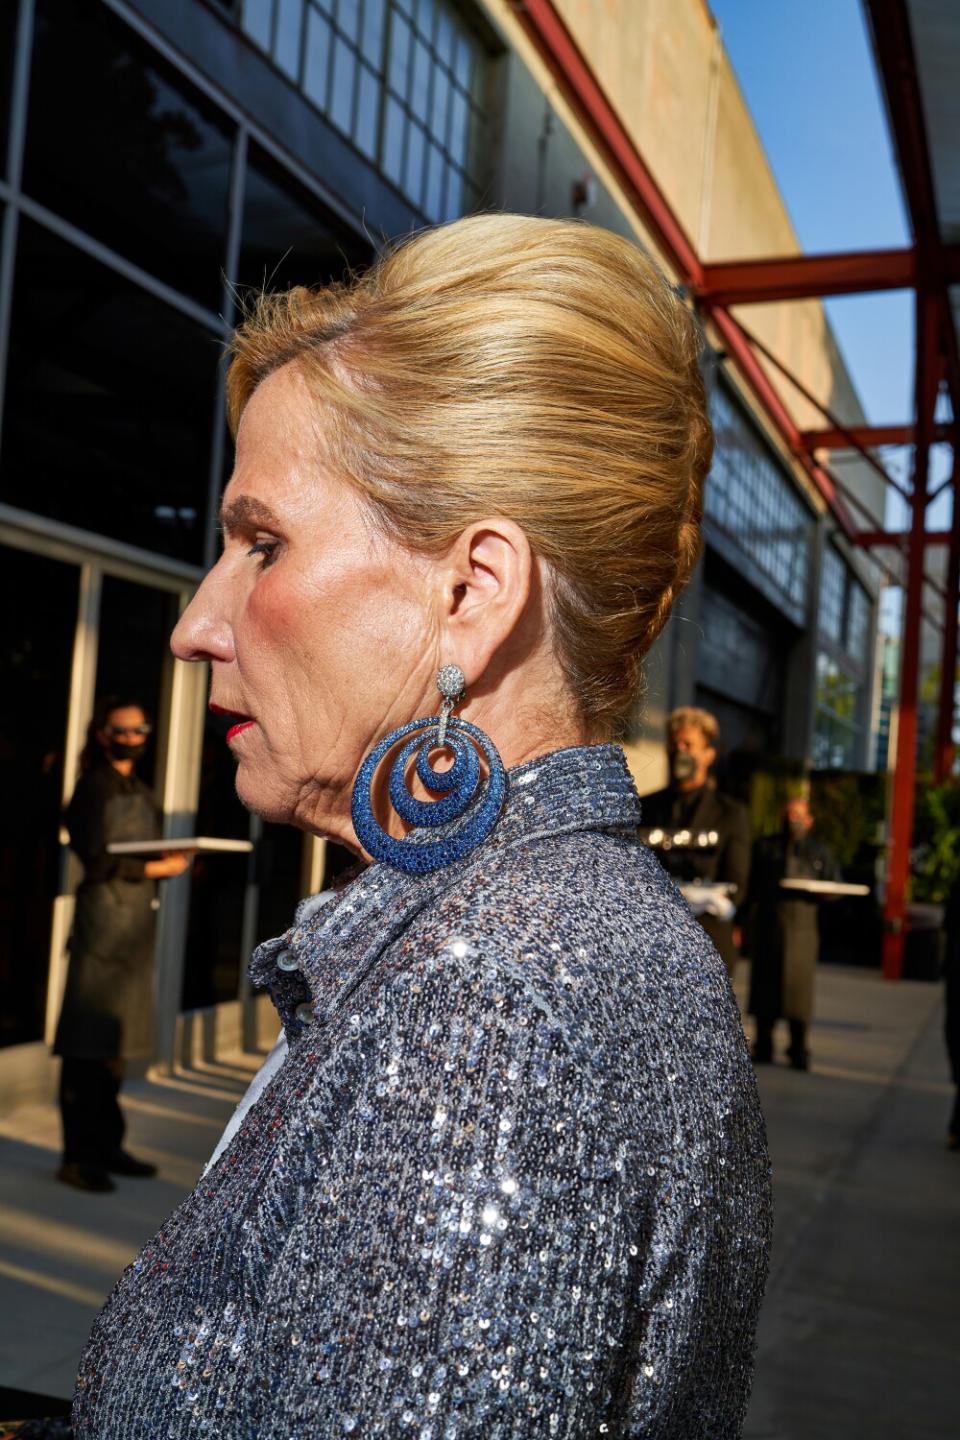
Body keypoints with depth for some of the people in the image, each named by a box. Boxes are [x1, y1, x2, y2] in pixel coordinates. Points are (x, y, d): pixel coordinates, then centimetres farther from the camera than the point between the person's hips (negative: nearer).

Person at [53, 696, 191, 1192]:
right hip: (101, 923, -8)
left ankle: (106, 1147, 20)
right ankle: (78, 1156, 1)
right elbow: (98, 861, -15)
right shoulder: (95, 787, -6)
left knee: (116, 1041, 12)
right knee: (89, 1046, -5)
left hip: (136, 925, 8)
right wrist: (156, 868, -14)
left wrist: (173, 861, -3)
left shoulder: (141, 793, 18)